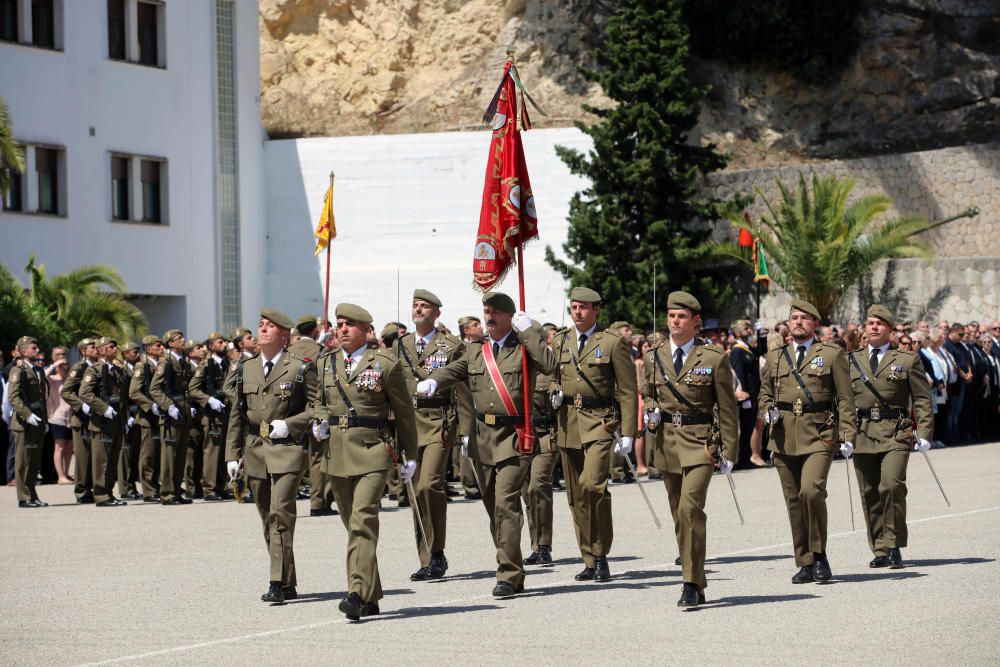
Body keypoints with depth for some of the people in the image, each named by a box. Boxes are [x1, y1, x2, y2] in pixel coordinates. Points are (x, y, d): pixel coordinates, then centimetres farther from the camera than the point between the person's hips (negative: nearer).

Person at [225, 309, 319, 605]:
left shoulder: (301, 368, -2)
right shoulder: (246, 369, 13)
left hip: (288, 450, -6)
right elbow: (237, 414, 15)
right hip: (255, 451, 6)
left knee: (281, 514, -15)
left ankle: (279, 583, -15)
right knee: (268, 519, 9)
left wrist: (289, 425, -13)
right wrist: (233, 455, 10)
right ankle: (288, 584, 18)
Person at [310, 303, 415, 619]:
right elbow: (316, 399, 26)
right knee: (353, 524, 10)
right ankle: (371, 598, 19)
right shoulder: (326, 363, 11)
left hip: (373, 451, -5)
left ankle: (359, 594, -25)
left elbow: (404, 411, 4)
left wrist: (410, 455, 5)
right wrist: (318, 421, 4)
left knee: (363, 520, -18)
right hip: (336, 453, 5)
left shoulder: (385, 364, -2)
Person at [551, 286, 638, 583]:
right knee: (576, 495, 6)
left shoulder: (613, 343, -1)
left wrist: (628, 433, -7)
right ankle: (590, 561, 14)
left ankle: (602, 556, -10)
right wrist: (554, 392, 2)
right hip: (568, 423, 5)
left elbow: (627, 391, -2)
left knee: (593, 484, -22)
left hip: (599, 423, -5)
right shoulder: (560, 341, 13)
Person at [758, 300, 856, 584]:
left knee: (811, 491, -21)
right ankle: (805, 563, 13)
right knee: (794, 501, 4)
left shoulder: (832, 355, 5)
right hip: (784, 438, 4)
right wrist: (768, 412, 3)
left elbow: (845, 398, 3)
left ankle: (819, 555, -6)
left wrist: (847, 435, -5)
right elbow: (765, 393, 25)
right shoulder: (775, 357, 15)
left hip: (819, 435, -4)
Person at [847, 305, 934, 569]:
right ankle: (879, 550, 11)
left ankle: (893, 546, -8)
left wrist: (924, 434, -4)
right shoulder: (851, 361, 15)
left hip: (896, 434, -3)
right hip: (862, 435, 3)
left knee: (892, 486, -19)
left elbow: (922, 400, 5)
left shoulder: (907, 360, 7)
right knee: (869, 495, 3)